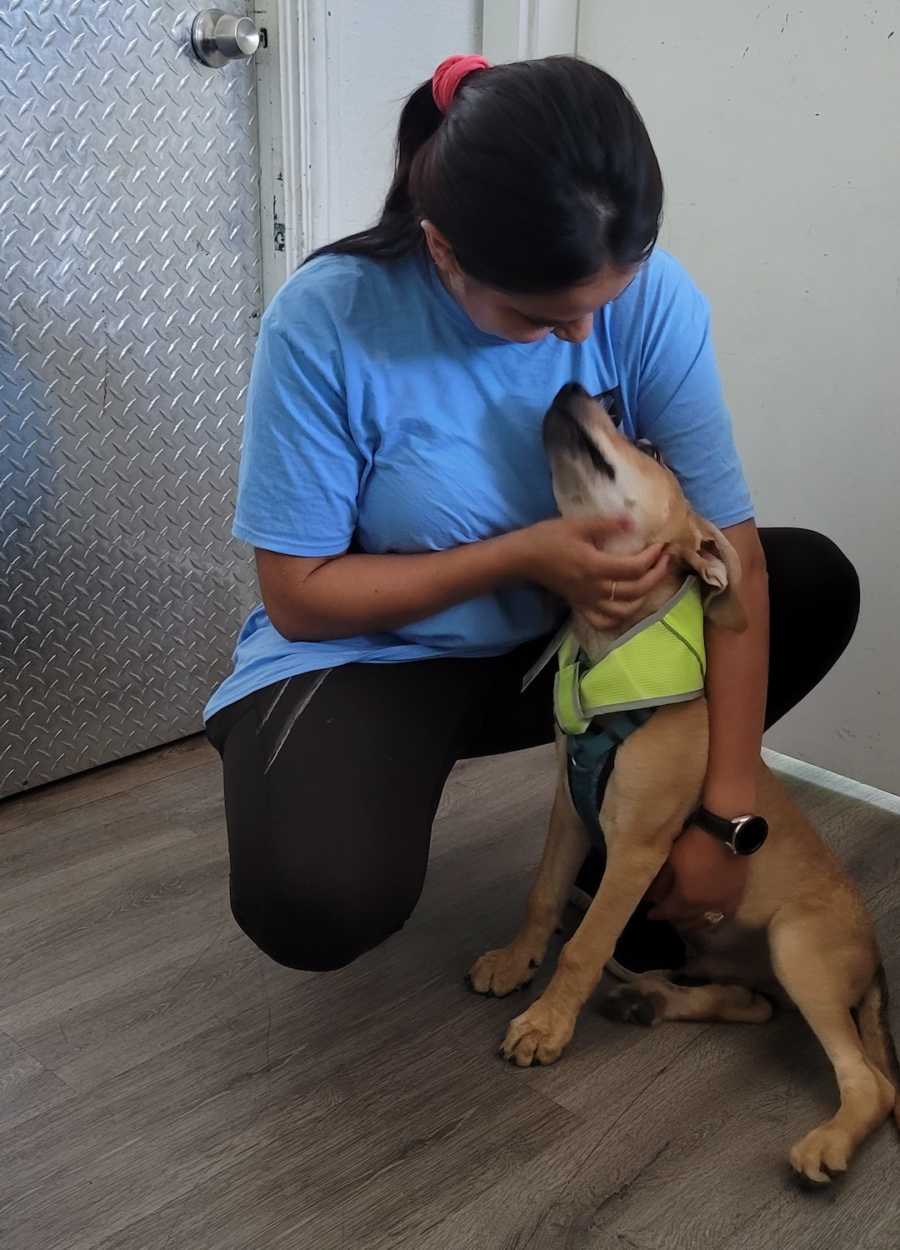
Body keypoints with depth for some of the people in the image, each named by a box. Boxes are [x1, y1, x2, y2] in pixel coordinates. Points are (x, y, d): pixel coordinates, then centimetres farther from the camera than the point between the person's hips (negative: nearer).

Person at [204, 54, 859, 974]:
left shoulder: (649, 294, -17)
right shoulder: (326, 320, -24)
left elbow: (733, 551, -18)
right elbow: (298, 595, -17)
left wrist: (726, 812, -20)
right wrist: (522, 555, -27)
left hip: (561, 639, 4)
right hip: (366, 655, -3)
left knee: (817, 581, -11)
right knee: (316, 903, -33)